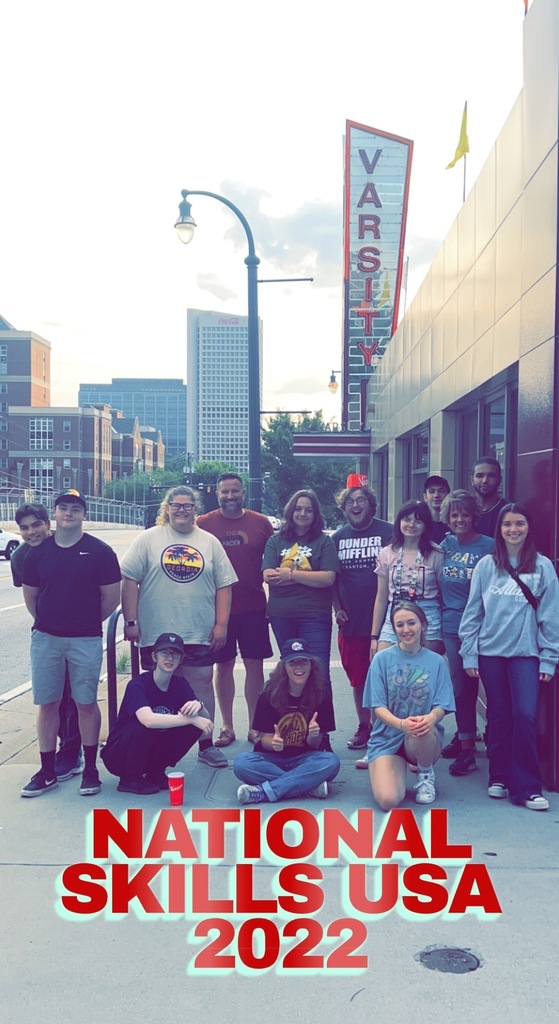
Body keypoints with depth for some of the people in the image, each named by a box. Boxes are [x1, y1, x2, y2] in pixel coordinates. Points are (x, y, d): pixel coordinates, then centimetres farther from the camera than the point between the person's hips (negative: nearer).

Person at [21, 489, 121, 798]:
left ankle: (90, 769, 16)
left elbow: (111, 597, -1)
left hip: (86, 641, -3)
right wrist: (47, 622, 11)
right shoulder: (38, 552, 4)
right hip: (45, 638, 3)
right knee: (47, 703, 7)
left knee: (86, 703, 5)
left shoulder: (100, 552, -4)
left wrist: (89, 622, 6)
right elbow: (30, 595, 13)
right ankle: (47, 771, 18)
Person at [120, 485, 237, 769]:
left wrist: (221, 624, -1)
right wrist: (130, 621, -7)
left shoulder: (210, 542, 7)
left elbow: (224, 585, 6)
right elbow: (130, 580, -1)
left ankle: (206, 745, 19)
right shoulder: (148, 539, 1)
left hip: (200, 635, 2)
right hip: (157, 634, -1)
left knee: (202, 685, 7)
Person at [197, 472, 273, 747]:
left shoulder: (260, 523, 2)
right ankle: (227, 727, 21)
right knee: (223, 666, 9)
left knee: (255, 666, 5)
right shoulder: (203, 524, 0)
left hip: (253, 608, 1)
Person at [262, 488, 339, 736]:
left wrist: (291, 574, -10)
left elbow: (328, 578, -10)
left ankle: (323, 732, 1)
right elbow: (268, 576, -4)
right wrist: (308, 577, -12)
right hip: (282, 616, 3)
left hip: (315, 616, -3)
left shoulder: (324, 541, 3)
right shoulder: (276, 541, 9)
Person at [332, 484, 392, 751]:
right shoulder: (338, 538, 9)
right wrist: (337, 608, 3)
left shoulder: (387, 533, -4)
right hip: (351, 621, 4)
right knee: (357, 679, 13)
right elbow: (332, 578, 14)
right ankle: (363, 726, 27)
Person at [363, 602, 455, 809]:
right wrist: (401, 724, -29)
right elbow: (378, 707, -7)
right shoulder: (382, 659, -2)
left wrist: (431, 718, -28)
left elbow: (441, 707, -3)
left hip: (426, 740, 1)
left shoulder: (436, 662, 2)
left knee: (422, 730, -37)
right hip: (387, 739, -1)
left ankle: (426, 775, -3)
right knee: (388, 800, -25)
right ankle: (399, 770, 13)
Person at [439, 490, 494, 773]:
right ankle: (464, 737, 26)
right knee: (459, 685, 11)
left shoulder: (488, 546, -7)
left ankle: (467, 749, 7)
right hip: (451, 625, 4)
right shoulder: (445, 545, 8)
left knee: (467, 684, -1)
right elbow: (436, 583, 18)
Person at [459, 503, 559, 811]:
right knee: (498, 716, 9)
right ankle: (499, 777, 23)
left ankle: (527, 788, 2)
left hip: (526, 653, -1)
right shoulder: (485, 566, 3)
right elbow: (473, 611, 5)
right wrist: (469, 654, 2)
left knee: (526, 716, -8)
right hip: (490, 652, 1)